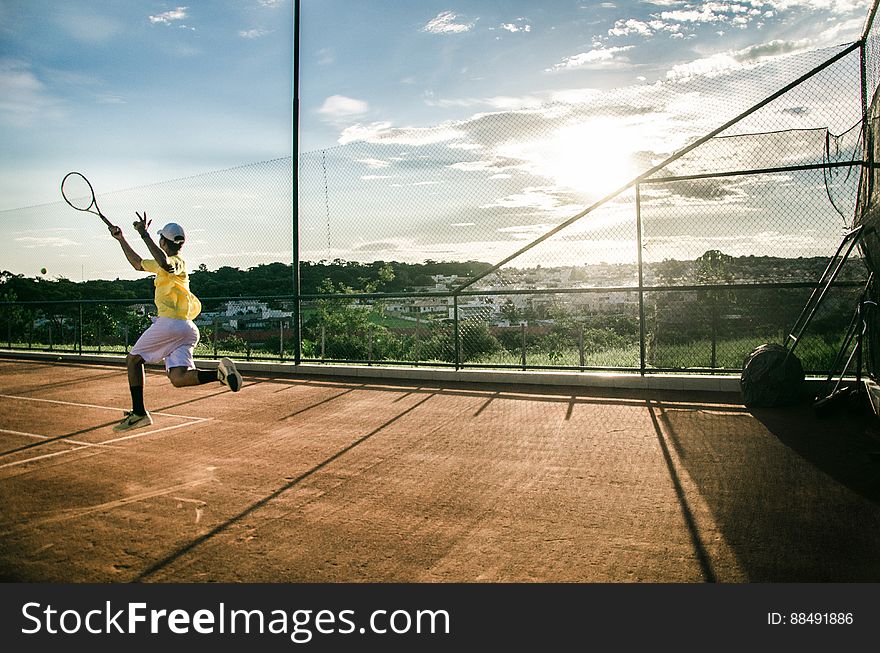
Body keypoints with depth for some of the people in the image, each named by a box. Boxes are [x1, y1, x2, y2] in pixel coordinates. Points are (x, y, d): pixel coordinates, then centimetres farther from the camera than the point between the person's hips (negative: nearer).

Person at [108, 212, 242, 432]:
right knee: (178, 378, -6)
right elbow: (138, 263, 40)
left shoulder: (176, 262, -4)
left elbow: (165, 263, -31)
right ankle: (219, 372, -25)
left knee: (133, 359, 10)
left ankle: (138, 413, 9)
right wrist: (121, 239, 43)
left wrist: (145, 235, -25)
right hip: (187, 329, 8)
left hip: (169, 322, -8)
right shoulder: (164, 264, 26)